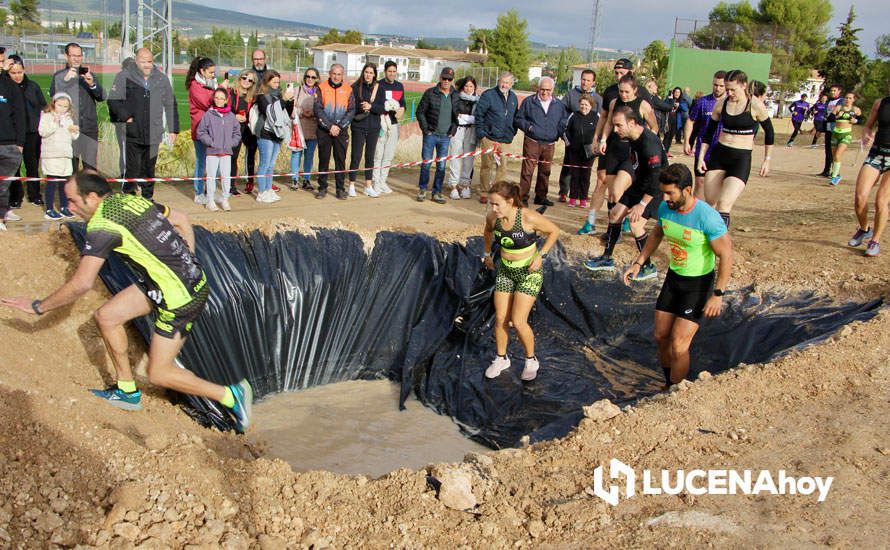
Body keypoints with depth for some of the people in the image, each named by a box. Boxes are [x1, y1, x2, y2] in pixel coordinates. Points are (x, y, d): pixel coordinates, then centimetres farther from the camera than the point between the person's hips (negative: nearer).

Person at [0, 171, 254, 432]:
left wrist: (38, 307, -4)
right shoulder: (132, 200, 8)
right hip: (193, 280, 9)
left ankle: (231, 395, 7)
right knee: (106, 316, 14)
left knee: (158, 374, 2)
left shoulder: (102, 224, -17)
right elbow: (181, 220, 18)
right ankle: (127, 391, 26)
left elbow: (81, 284, -18)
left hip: (180, 297, -9)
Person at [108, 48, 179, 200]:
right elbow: (113, 100, 1)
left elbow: (170, 105, 13)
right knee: (133, 169, -3)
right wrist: (126, 117, -10)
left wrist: (173, 129, 10)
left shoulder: (161, 79, 8)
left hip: (153, 135, 3)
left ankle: (148, 198, 22)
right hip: (132, 135, -3)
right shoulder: (125, 76, -1)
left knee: (149, 169, 11)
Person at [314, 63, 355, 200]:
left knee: (341, 160, 2)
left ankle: (341, 189, 8)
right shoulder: (322, 88, 2)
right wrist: (329, 126, -12)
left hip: (341, 131, 1)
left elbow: (351, 111, 1)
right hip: (324, 130, -1)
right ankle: (322, 188, 12)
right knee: (323, 159, 4)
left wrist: (339, 126, -10)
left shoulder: (348, 90, 5)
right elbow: (317, 109, -5)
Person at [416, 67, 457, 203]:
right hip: (431, 135, -2)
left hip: (445, 137, 2)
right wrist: (426, 129, -5)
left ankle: (437, 192, 14)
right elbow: (420, 112, 1)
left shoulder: (456, 96, 6)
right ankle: (422, 189, 16)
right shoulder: (430, 93, -2)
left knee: (441, 166, 5)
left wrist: (453, 130, 4)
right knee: (426, 163, 2)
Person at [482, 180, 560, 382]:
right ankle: (501, 358, 28)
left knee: (518, 322, -8)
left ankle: (531, 360, 16)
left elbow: (554, 231, -10)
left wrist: (541, 255, -17)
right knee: (500, 319, 5)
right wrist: (487, 254, 14)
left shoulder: (528, 217, -25)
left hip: (529, 272, -5)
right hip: (505, 270, 5)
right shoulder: (492, 217, -10)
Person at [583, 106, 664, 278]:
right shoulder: (632, 138, 0)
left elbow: (656, 177, -28)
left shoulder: (649, 142, -28)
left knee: (635, 222, -18)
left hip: (656, 188, -9)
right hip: (640, 184, 9)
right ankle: (606, 259, 20)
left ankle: (648, 267, -1)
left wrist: (642, 204, -26)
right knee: (615, 213, 7)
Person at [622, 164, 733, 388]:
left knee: (678, 345, -10)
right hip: (673, 276, 7)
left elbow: (726, 255, -21)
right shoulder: (665, 208, -7)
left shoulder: (707, 217, -27)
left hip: (699, 282, -7)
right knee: (661, 336, 13)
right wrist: (638, 263, 5)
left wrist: (718, 294, -23)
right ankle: (667, 384, 35)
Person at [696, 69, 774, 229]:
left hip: (741, 158, -4)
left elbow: (769, 132, 5)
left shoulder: (755, 105, -7)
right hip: (719, 154, 4)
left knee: (724, 204, -18)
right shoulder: (721, 104, 3)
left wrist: (766, 160, 7)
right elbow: (709, 132, 13)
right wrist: (701, 157, 7)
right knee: (709, 203, 4)